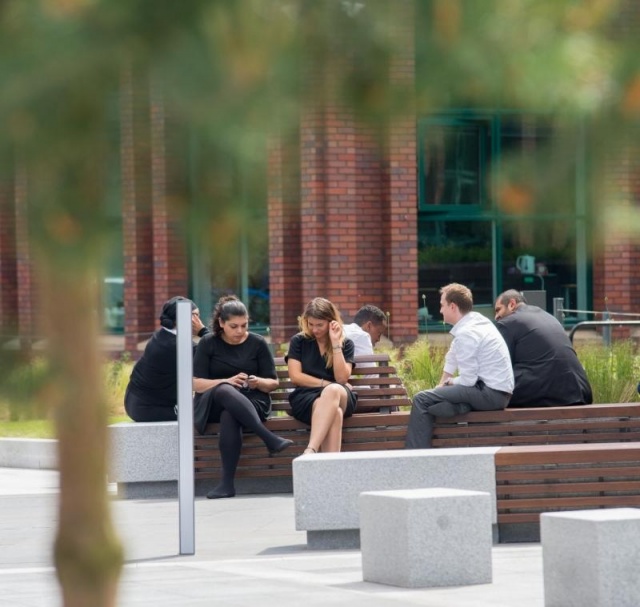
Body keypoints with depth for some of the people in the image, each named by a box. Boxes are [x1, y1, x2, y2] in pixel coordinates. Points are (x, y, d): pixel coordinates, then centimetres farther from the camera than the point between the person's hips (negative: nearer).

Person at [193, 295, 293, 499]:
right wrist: (227, 381, -17)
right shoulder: (208, 344, 7)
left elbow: (273, 383, 10)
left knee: (229, 416, -39)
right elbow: (197, 384, -1)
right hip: (212, 404, 0)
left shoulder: (258, 343, 9)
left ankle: (228, 482, -42)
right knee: (224, 391, -39)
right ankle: (270, 439, -50)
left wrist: (259, 382, -14)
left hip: (250, 402, 0)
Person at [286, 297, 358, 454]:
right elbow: (295, 376, 2)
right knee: (333, 412, -39)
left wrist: (336, 344, -7)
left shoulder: (346, 344, 13)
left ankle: (310, 452, -55)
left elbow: (342, 378, -3)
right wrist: (326, 384, -3)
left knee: (333, 391, -40)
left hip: (341, 399, 1)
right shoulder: (299, 341, 12)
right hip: (306, 397, -1)